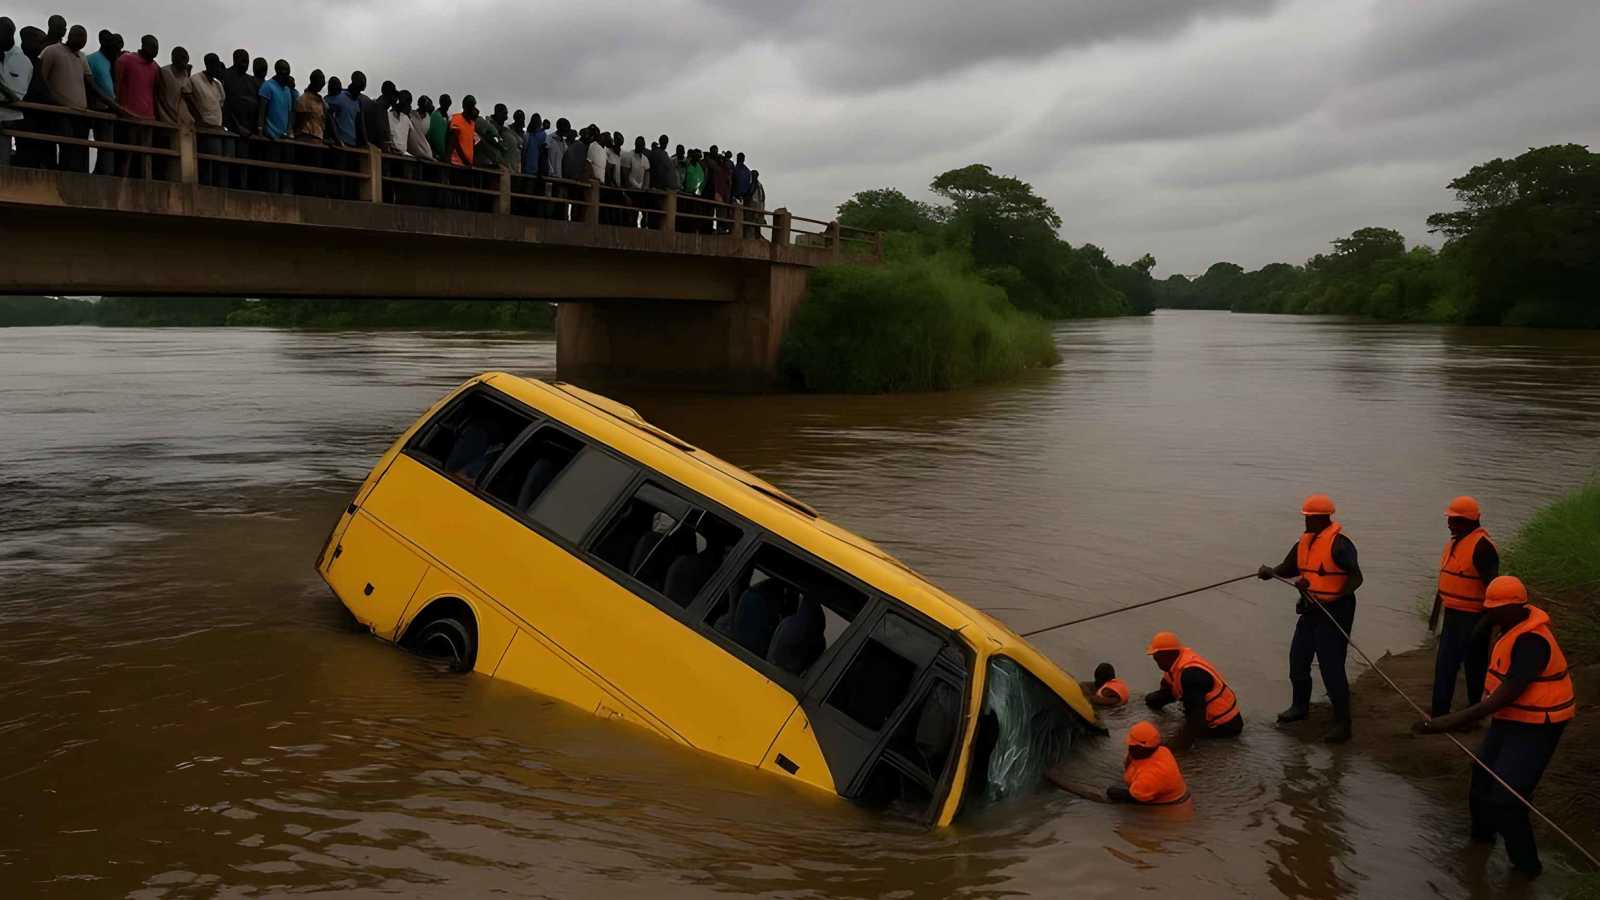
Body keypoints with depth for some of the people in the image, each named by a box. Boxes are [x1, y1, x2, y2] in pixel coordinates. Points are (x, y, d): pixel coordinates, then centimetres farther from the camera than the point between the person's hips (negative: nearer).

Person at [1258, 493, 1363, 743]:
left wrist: (1338, 597, -32)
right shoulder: (1305, 541, 9)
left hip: (1334, 611, -9)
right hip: (1310, 610, 9)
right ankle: (1300, 706, 37)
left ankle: (1342, 724, 2)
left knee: (1331, 667, -7)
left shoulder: (1339, 543, -17)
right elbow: (1286, 569, 14)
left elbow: (1356, 578, -20)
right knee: (1298, 659, 17)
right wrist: (1269, 571, -5)